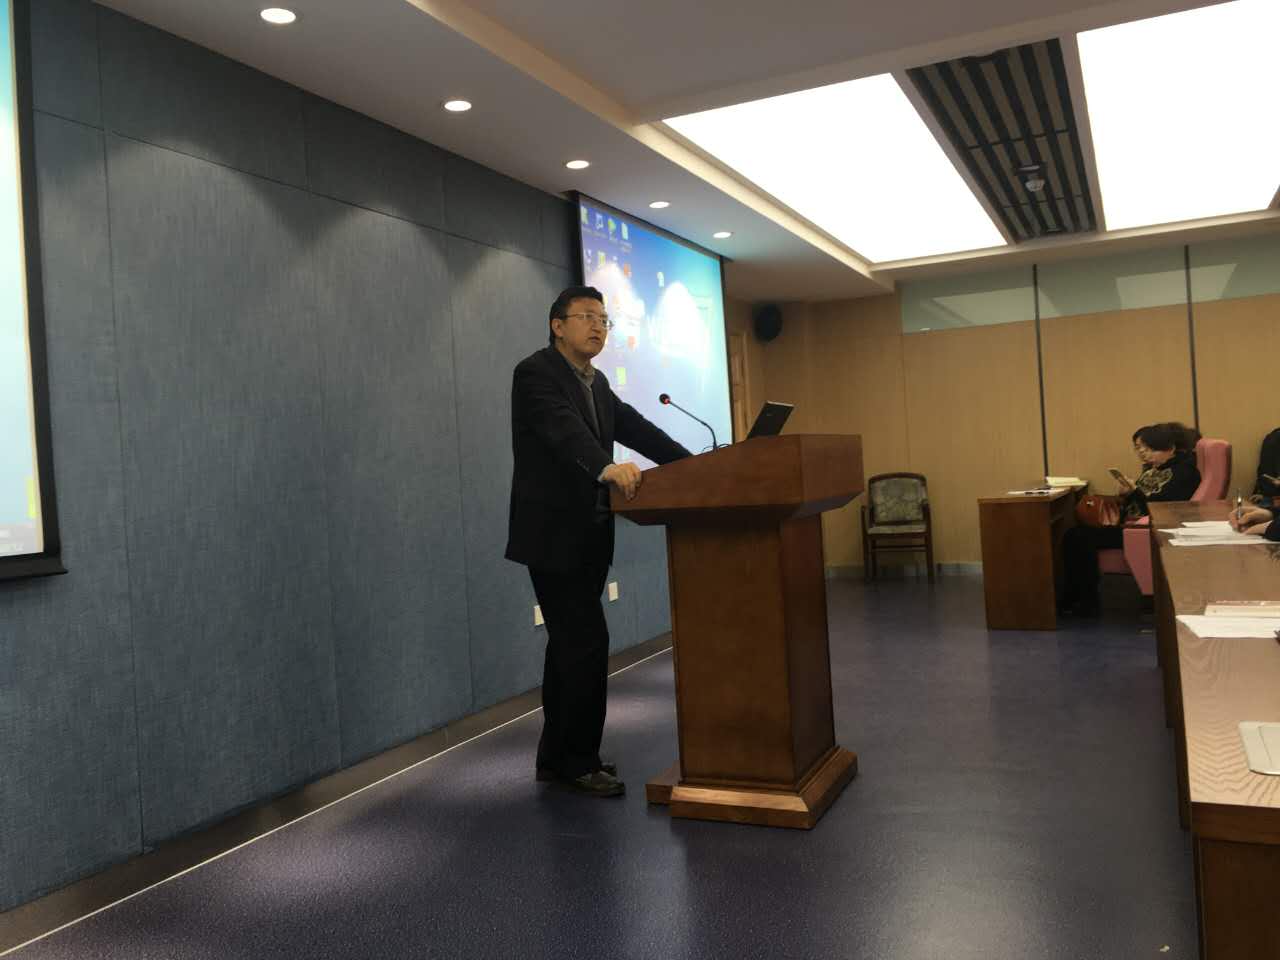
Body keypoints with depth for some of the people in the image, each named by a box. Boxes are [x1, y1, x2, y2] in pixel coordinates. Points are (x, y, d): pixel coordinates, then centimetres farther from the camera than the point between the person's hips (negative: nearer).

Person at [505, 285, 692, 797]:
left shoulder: (596, 382, 16)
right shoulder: (535, 372, -12)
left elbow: (635, 426, 9)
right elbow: (565, 428, -30)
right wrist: (607, 467, -47)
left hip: (587, 534, 9)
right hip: (553, 534, -9)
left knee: (571, 643, 13)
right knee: (588, 641, -9)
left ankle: (558, 756, 25)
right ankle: (578, 760, 6)